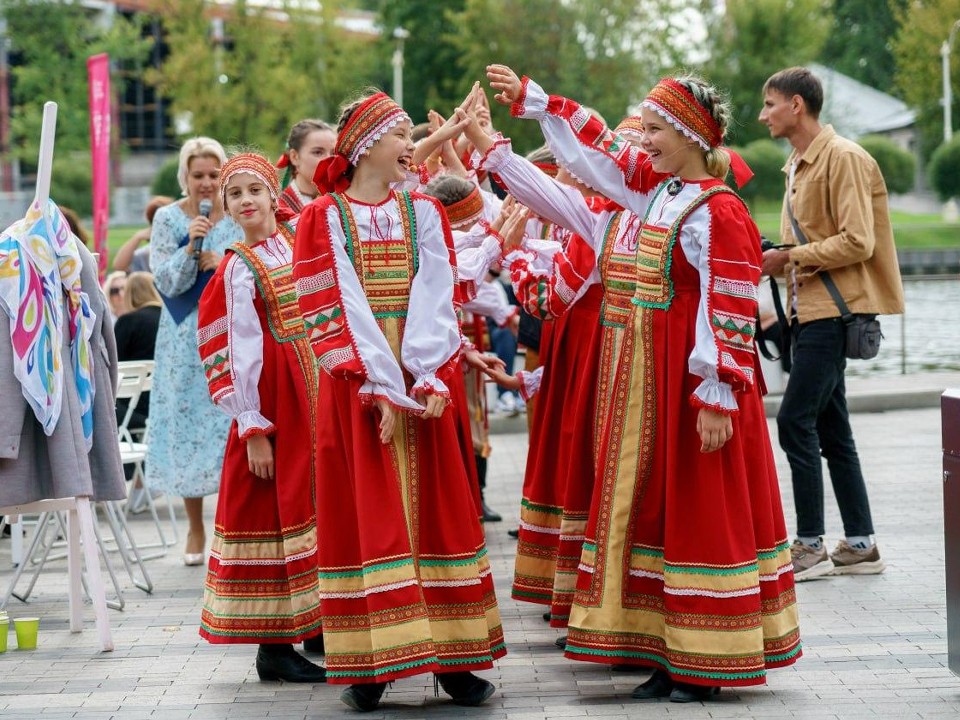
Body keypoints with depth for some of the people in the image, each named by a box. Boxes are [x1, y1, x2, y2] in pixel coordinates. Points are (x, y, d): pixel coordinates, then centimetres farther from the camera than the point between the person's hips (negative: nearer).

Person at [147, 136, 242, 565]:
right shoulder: (168, 219, 1)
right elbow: (167, 282, -5)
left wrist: (223, 263, -14)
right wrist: (191, 246, -19)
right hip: (186, 339, 0)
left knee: (232, 423, -5)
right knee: (187, 424, 2)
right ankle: (195, 531, 14)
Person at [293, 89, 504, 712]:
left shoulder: (425, 213, 10)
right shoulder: (324, 218, 2)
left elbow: (436, 302, -1)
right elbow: (338, 309, -7)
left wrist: (428, 381, -15)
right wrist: (379, 388, -17)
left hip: (422, 383, 2)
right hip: (355, 384, -2)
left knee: (436, 507, 1)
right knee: (364, 514, -2)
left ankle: (453, 660, 6)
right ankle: (370, 665, 3)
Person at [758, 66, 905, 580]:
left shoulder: (843, 159, -12)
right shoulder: (797, 166, 17)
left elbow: (857, 243, -19)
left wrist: (790, 257, -18)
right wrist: (773, 261, 5)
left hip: (833, 311, -10)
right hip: (808, 311, 10)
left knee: (795, 421, -12)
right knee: (830, 430, 10)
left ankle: (811, 546, -6)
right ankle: (859, 544, 15)